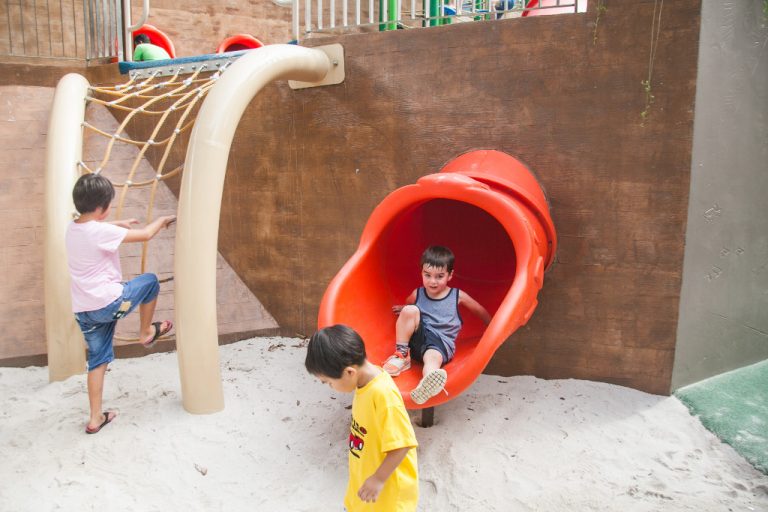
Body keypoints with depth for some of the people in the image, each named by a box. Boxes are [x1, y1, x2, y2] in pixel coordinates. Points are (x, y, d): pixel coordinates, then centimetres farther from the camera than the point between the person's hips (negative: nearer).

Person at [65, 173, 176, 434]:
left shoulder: (72, 228, 7)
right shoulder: (102, 231, -18)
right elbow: (145, 234, -11)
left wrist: (118, 224, 36)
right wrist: (163, 219, 7)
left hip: (83, 310, 8)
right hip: (109, 303, -8)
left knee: (98, 360, 17)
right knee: (149, 281, 17)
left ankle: (96, 418, 22)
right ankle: (146, 332, 28)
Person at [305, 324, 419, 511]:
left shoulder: (383, 393, -33)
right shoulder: (365, 381, -7)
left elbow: (402, 444, -29)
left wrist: (379, 478, -22)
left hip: (389, 485, -8)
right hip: (365, 475, 8)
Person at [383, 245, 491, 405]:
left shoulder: (458, 296, 6)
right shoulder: (417, 294, 11)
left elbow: (481, 312, 19)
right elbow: (405, 308, 36)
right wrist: (404, 310, 19)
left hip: (441, 343, -2)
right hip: (418, 337, 3)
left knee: (433, 357, -41)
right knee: (410, 310, -25)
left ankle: (426, 385, -76)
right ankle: (401, 356, -17)